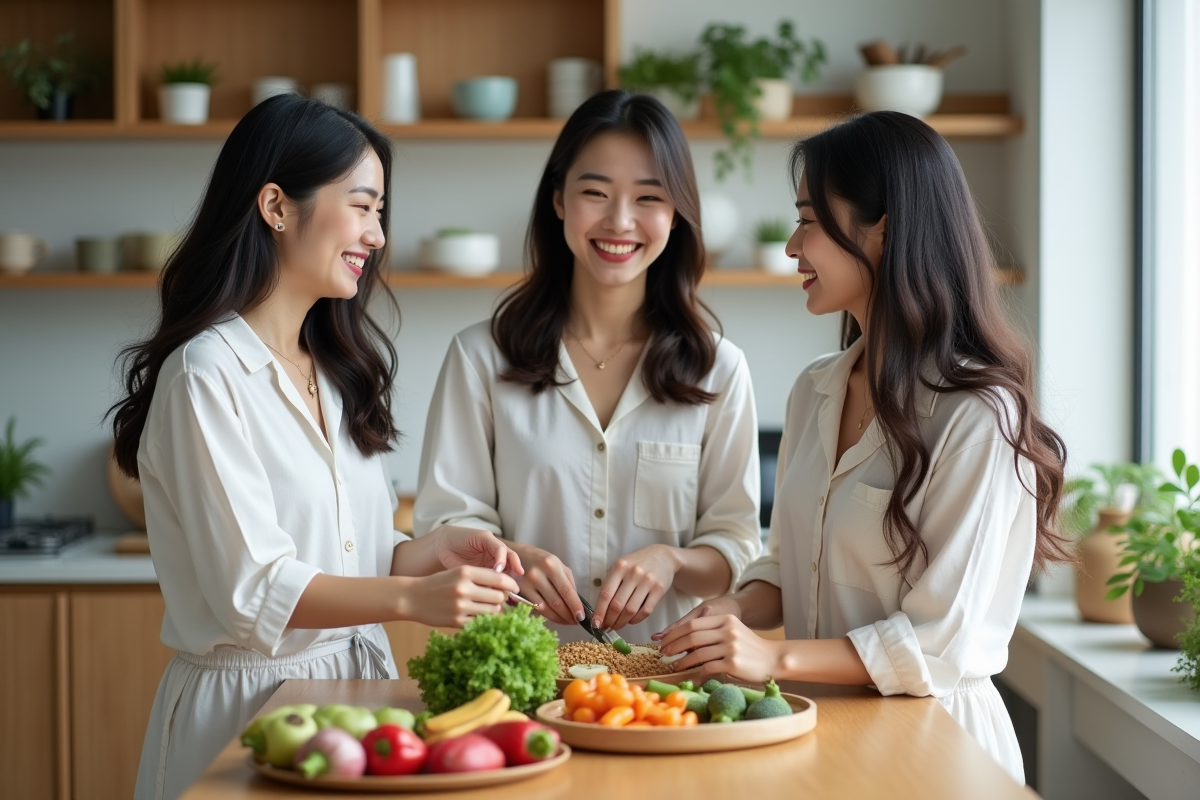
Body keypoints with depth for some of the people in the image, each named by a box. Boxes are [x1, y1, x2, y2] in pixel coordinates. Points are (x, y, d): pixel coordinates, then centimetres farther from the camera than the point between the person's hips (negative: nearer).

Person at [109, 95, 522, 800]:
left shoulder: (339, 370, 12)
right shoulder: (208, 375, -14)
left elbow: (352, 558, 12)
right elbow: (252, 589, -19)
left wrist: (434, 550, -7)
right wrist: (413, 596, -29)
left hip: (356, 682, 7)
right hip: (250, 696, -7)